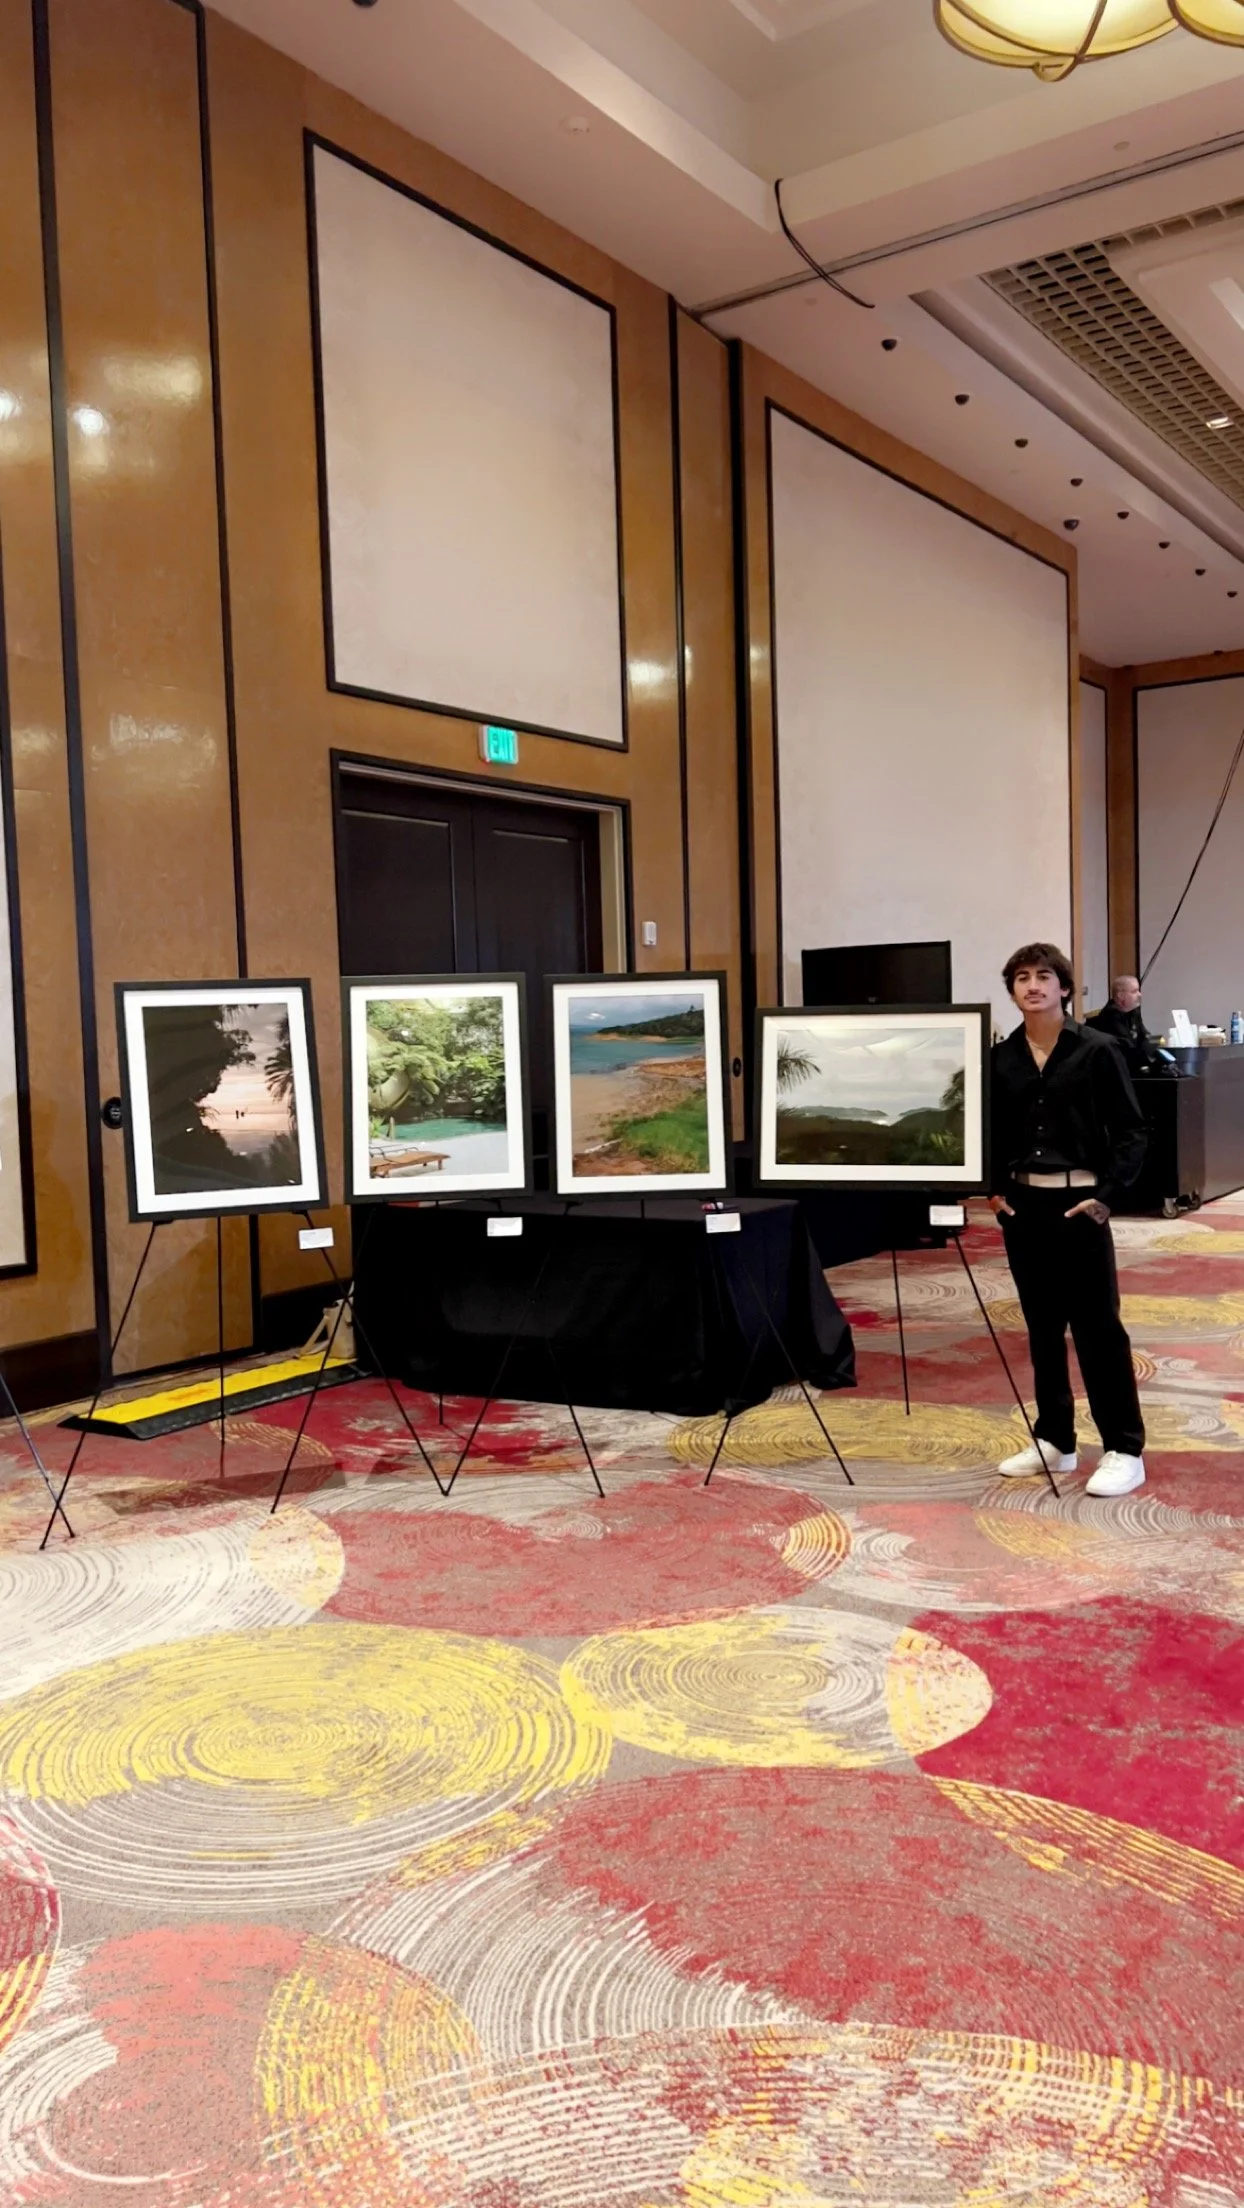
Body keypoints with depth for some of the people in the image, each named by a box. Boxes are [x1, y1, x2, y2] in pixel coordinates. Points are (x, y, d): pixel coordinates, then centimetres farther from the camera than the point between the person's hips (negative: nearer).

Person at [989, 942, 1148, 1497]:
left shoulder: (1096, 1050, -6)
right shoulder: (1001, 1058, 5)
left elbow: (1132, 1132, -5)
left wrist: (1107, 1194, -13)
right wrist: (993, 1187, 1)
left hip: (1079, 1202, -4)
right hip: (1022, 1203, 4)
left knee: (1097, 1325, -1)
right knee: (1042, 1325, 11)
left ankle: (1124, 1450, 7)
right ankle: (1054, 1440, 22)